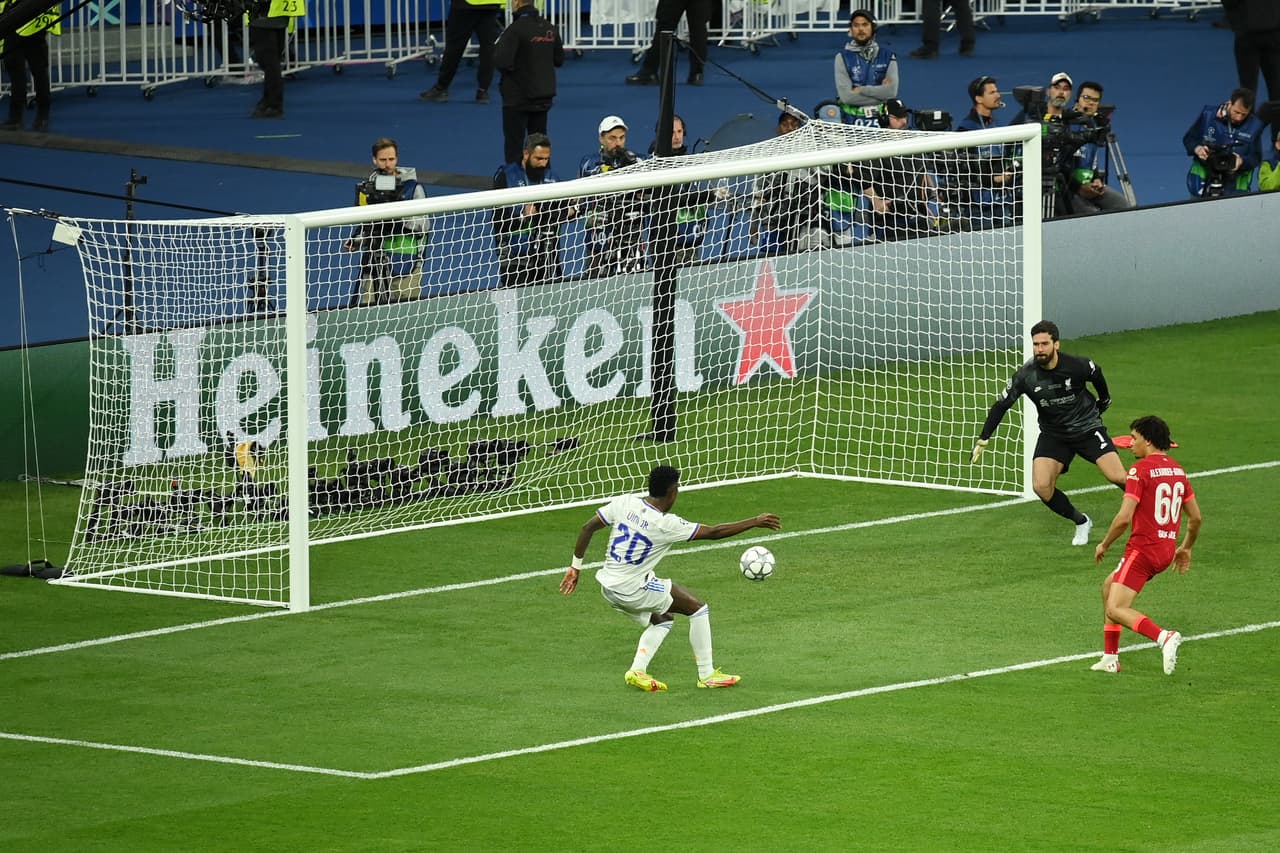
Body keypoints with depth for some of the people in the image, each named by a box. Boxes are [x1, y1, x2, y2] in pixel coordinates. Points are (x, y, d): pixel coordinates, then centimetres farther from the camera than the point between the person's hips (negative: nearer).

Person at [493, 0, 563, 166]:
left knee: (514, 146, 1)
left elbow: (502, 62, -24)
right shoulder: (550, 28, 1)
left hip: (518, 97, -6)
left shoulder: (515, 29, -19)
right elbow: (559, 59, 11)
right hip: (543, 97, 6)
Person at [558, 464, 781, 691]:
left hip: (608, 587, 7)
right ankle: (707, 676, 8)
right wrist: (755, 522, -4)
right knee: (698, 608, 5)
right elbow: (713, 532, -13)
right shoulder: (665, 524, -18)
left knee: (662, 619, 26)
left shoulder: (625, 503, -3)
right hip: (633, 590, -7)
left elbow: (587, 527, 0)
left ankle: (637, 670, 10)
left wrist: (576, 566, 10)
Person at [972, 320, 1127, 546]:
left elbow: (1097, 375, 6)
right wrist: (982, 440, -7)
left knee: (1118, 478, -16)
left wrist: (1104, 399, 24)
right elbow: (1001, 405, -5)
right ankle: (1081, 523, 7)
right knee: (1041, 487, -17)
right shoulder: (1025, 375, -16)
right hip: (1053, 434, 2)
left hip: (1088, 428, -2)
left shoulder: (1077, 366, -18)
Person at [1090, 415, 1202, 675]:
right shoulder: (1177, 470, 11)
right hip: (1167, 551, 9)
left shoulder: (1140, 470, -13)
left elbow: (1124, 518, -19)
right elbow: (1195, 517, 16)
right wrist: (1186, 548, 30)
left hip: (1143, 549, -9)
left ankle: (1164, 637, -30)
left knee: (1115, 610, -9)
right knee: (1109, 585, 25)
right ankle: (1110, 658, 23)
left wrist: (1104, 544, -4)